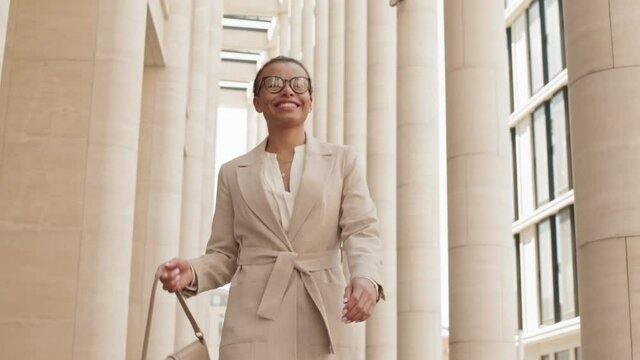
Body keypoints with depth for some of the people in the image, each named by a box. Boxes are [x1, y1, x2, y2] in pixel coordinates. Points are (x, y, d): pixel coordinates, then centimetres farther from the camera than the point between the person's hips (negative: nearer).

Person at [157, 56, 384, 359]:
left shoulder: (342, 160, 13)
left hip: (324, 326, 0)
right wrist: (192, 273, -8)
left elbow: (361, 231, 1)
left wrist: (366, 278, -20)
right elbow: (224, 255, 14)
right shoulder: (234, 173, 16)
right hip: (254, 324, 0)